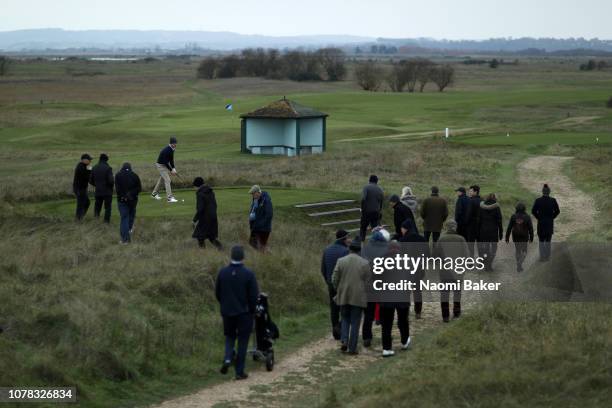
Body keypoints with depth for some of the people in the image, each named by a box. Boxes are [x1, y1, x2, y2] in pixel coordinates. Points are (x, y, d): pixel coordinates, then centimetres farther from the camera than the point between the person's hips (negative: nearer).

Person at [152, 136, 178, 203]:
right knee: (167, 180, -15)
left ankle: (154, 194, 38)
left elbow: (171, 160, 7)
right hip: (160, 165, -10)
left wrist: (173, 168, -4)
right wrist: (171, 170, -22)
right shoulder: (166, 150, -29)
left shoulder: (172, 149, 0)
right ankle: (170, 197, -17)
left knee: (161, 179, 21)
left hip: (165, 165, 10)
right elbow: (165, 162, -27)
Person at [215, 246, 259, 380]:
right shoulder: (248, 274, -15)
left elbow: (217, 293, 3)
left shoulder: (222, 272, -5)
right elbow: (254, 296, -12)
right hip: (244, 312, -3)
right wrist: (252, 311, 6)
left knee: (230, 336, 22)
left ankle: (228, 358, -5)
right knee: (242, 341, 8)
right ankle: (240, 371, 9)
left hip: (227, 312, 3)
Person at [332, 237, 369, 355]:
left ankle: (344, 341, -1)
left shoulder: (340, 261, -2)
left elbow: (334, 279, -2)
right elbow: (368, 282, -5)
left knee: (345, 319, 18)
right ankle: (352, 348, 3)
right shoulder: (365, 263, -5)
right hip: (358, 297, -2)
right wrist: (364, 293, 11)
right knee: (355, 322, 5)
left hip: (343, 296, 2)